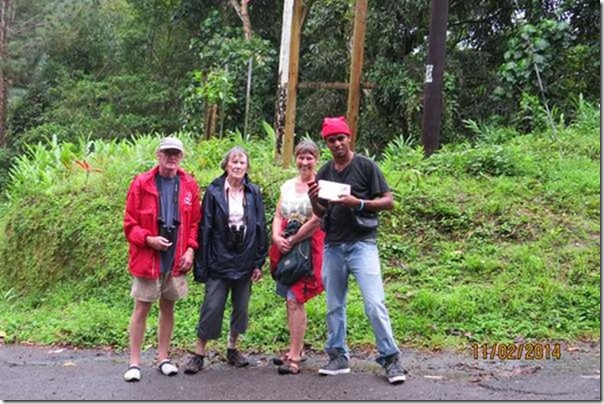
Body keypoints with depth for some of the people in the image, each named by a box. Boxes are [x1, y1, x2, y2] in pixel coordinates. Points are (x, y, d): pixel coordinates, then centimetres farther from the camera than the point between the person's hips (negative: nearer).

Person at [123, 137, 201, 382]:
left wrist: (190, 249, -3)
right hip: (147, 257, -3)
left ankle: (163, 357, 24)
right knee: (141, 308, 3)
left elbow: (195, 223, 8)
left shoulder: (189, 185, 3)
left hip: (176, 259, 3)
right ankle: (134, 362, 12)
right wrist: (148, 239, -17)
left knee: (168, 307, 12)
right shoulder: (142, 183, -4)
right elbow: (129, 223, -3)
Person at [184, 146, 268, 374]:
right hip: (219, 260, -3)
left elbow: (260, 228, 5)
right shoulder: (214, 191, -3)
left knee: (241, 307, 11)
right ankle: (199, 353, 9)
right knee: (212, 307, -2)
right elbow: (205, 228, -4)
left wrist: (259, 261, 1)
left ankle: (232, 348, 28)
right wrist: (202, 264, -7)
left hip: (244, 260, 3)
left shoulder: (253, 193, 4)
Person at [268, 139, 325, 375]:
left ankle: (294, 357, -5)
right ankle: (296, 348, 21)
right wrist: (277, 237, -6)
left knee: (295, 300, -11)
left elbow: (317, 221, -15)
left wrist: (292, 240, -11)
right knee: (290, 299, 9)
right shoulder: (288, 185, 15)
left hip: (308, 247, -6)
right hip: (286, 248, 7)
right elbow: (278, 216, 14)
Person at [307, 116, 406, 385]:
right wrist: (313, 200, -5)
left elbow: (388, 202, -6)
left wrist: (358, 203, -20)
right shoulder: (324, 173, 11)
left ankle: (390, 358, -1)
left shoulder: (366, 166, -4)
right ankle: (338, 357, 21)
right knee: (334, 306, 10)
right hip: (332, 246, 5)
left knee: (374, 304, -12)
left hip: (361, 243, -5)